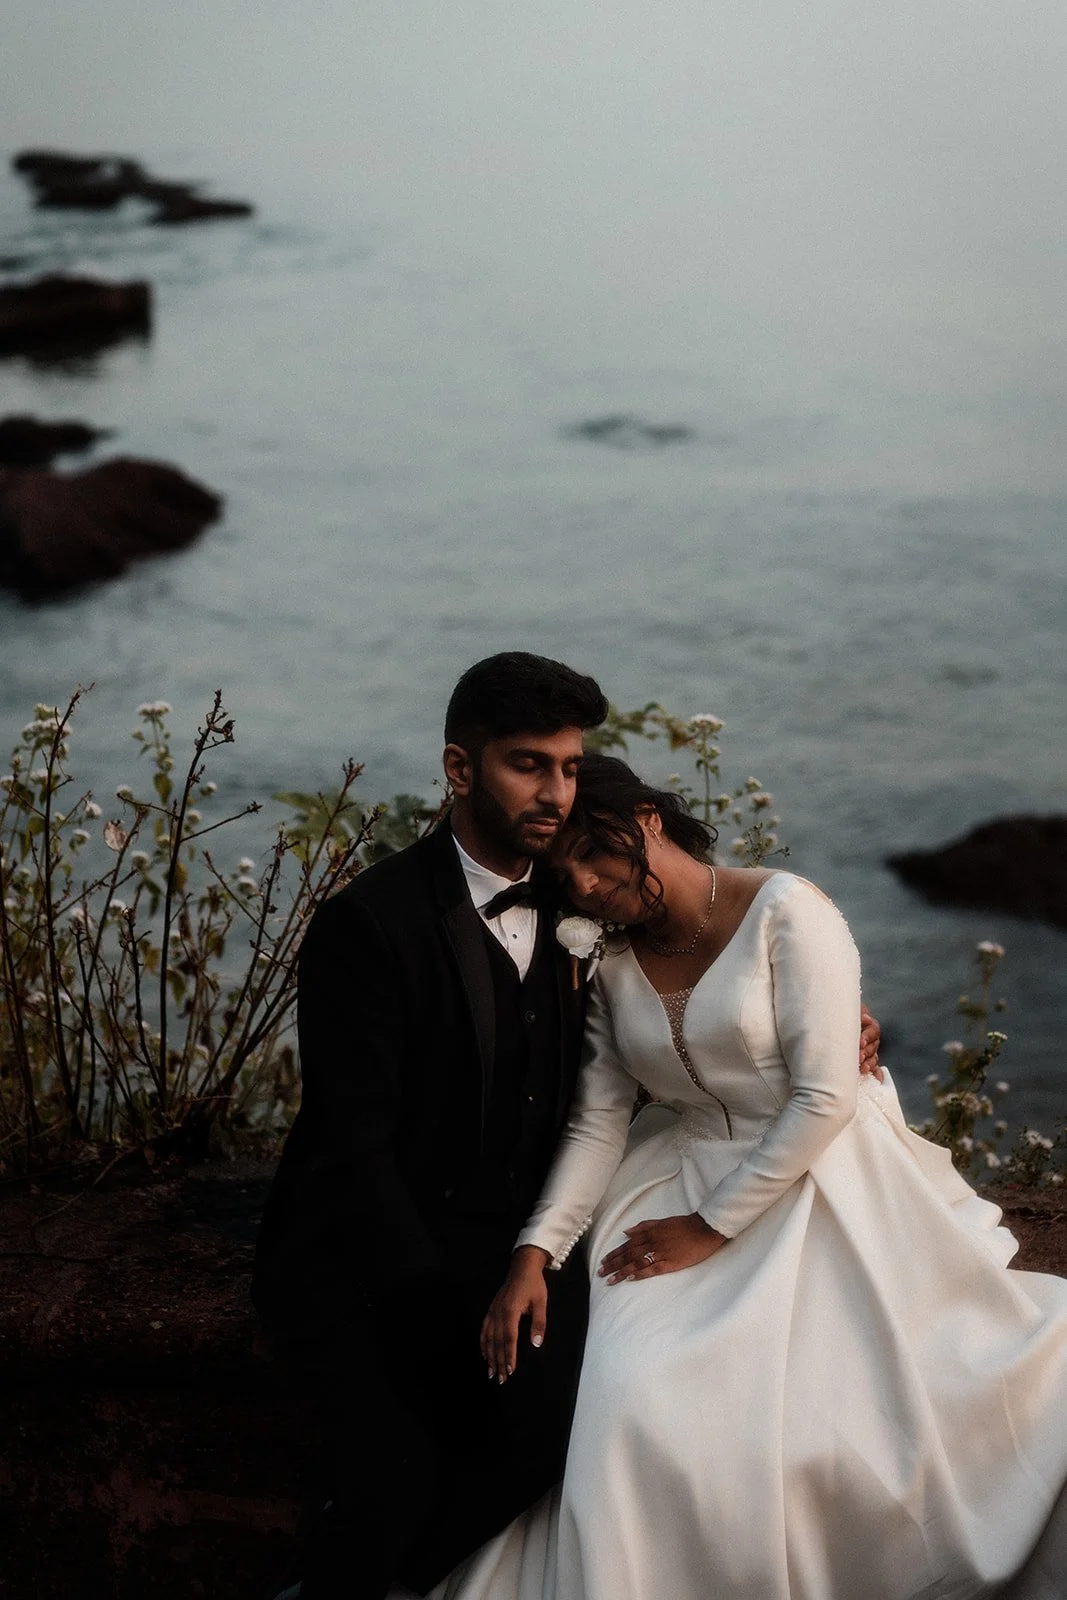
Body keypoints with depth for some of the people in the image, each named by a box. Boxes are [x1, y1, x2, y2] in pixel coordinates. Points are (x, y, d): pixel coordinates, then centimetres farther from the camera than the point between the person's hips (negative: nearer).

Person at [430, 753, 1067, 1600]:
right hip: (685, 1176, 5)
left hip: (816, 1186, -5)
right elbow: (596, 1122, 2)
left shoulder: (785, 911, -13)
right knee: (633, 1412, -16)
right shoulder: (616, 967, 7)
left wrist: (711, 1228, -17)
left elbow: (824, 1096, -18)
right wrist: (534, 1255, -13)